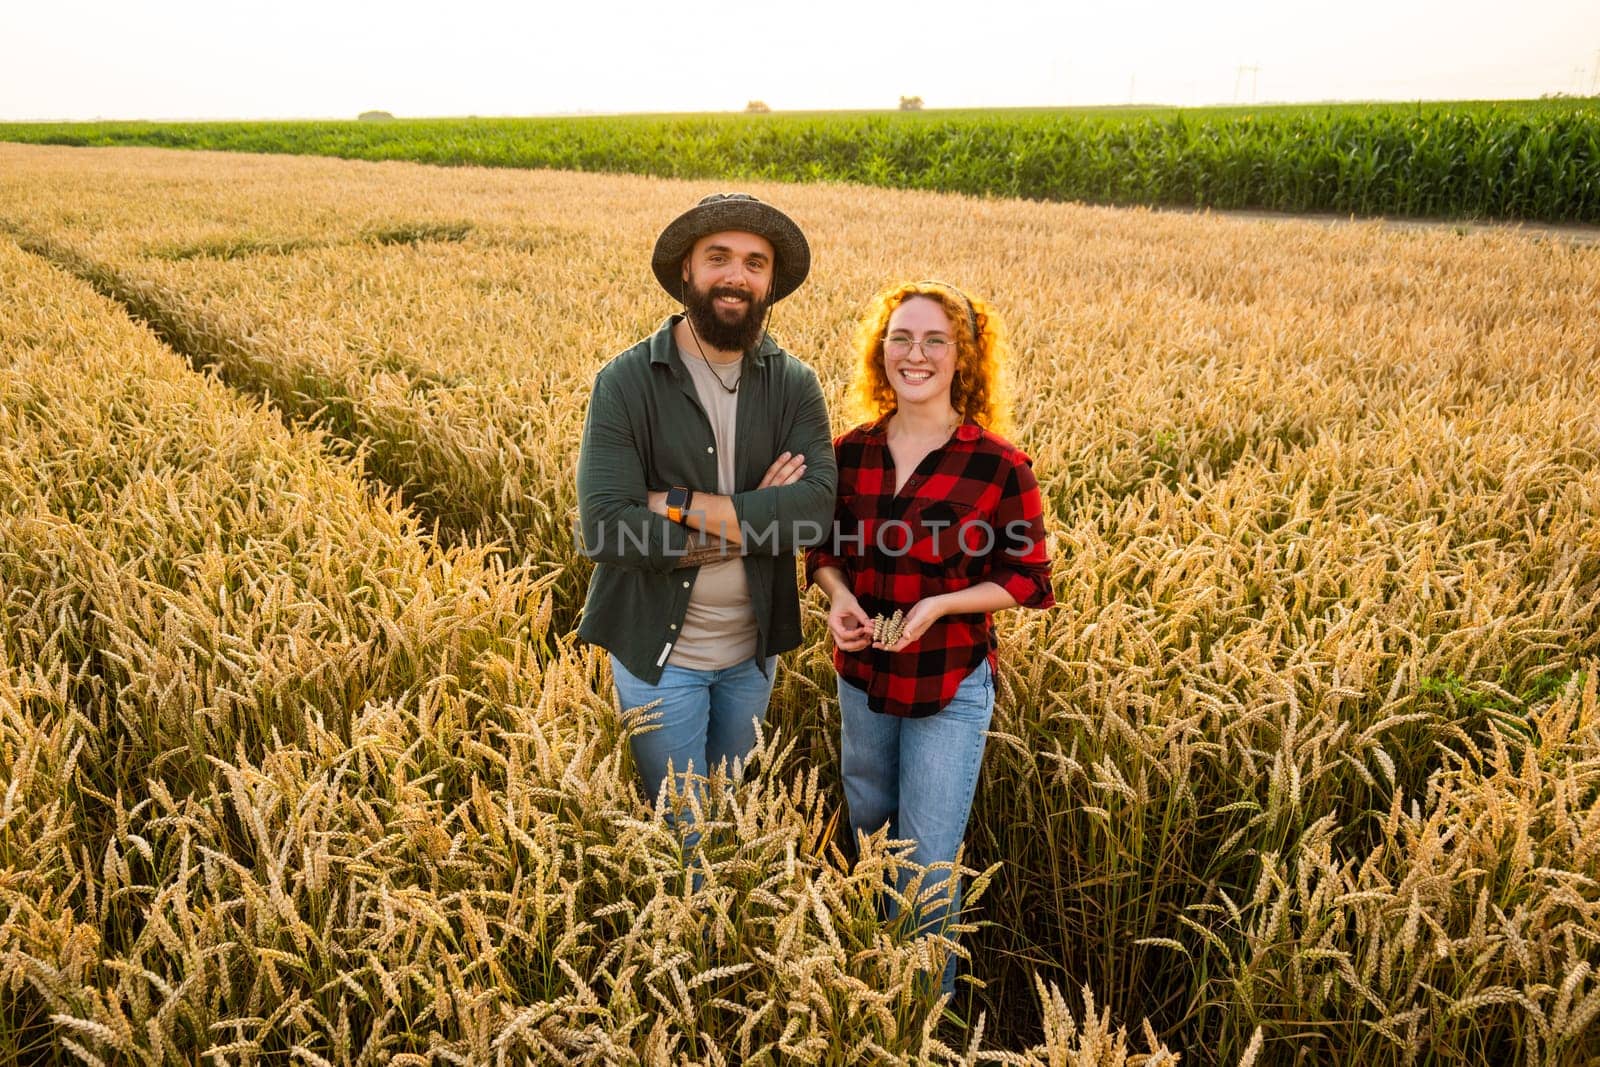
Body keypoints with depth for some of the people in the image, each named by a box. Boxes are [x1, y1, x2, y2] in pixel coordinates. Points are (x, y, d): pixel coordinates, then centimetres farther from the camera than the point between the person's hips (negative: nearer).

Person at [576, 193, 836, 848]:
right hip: (659, 651, -3)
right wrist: (753, 520, -20)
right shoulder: (626, 382, -14)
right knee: (683, 833, 9)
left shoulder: (794, 386, -5)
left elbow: (817, 506, -19)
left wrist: (680, 504, -24)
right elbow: (604, 528, -23)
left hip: (754, 649, 3)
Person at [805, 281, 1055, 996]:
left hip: (952, 685, -4)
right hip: (862, 675, 5)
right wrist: (837, 594, -14)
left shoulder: (1000, 466, -16)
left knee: (928, 863, 4)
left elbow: (1027, 580, -8)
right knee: (863, 827, 25)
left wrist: (939, 603, -23)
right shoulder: (850, 453, -5)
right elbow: (824, 548, 8)